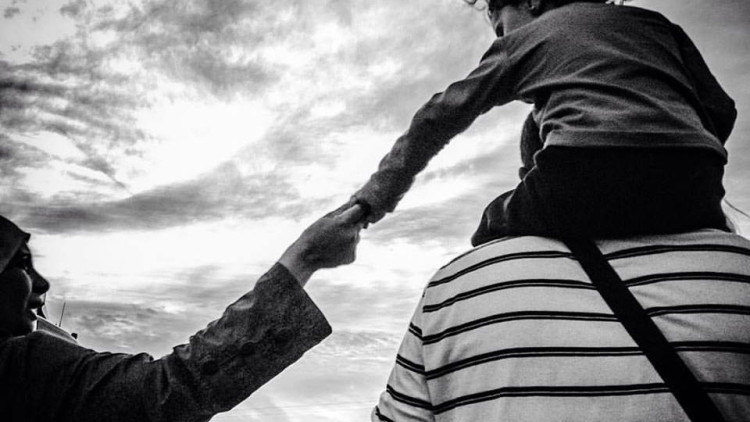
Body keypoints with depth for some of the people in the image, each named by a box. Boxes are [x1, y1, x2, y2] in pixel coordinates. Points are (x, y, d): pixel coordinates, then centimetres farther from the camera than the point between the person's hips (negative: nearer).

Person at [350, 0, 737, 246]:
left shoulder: (519, 41, 23)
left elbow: (441, 116, 18)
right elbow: (720, 110, 24)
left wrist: (378, 193, 21)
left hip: (583, 171, -3)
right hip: (693, 183, 4)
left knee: (492, 241, 24)